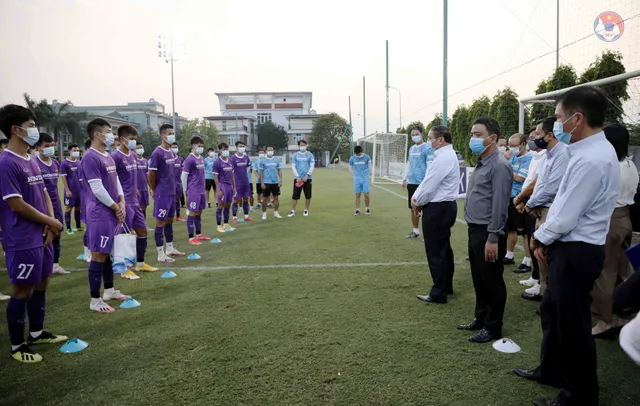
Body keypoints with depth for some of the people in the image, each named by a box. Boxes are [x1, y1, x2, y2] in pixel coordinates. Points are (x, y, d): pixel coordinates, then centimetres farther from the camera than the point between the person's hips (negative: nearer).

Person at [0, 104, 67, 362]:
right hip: (22, 241, -9)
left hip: (42, 237, 9)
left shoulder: (32, 161, 12)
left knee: (41, 284, 17)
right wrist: (51, 222, -9)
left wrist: (50, 223, 0)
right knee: (22, 291, 1)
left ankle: (37, 333, 33)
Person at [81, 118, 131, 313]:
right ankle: (95, 300, 6)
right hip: (101, 213, -9)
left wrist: (121, 203, 2)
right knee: (99, 255, -3)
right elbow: (97, 189, -19)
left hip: (113, 212, 9)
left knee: (108, 252, 18)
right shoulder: (90, 158, -15)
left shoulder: (109, 157, 14)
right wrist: (116, 208, -10)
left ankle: (109, 290, 30)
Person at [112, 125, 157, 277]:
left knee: (142, 231, 14)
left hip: (134, 201, 9)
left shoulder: (133, 155, 11)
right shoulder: (115, 156, -15)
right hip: (124, 203, -8)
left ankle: (140, 264, 28)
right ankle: (125, 269, 11)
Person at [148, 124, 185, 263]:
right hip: (162, 194, -8)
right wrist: (155, 191, -4)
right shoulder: (157, 153, -15)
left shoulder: (171, 152, 11)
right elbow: (151, 174, -14)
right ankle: (161, 254, 4)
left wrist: (173, 189, 14)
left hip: (172, 193, 8)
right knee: (161, 222, -2)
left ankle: (170, 249, 28)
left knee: (169, 220, 16)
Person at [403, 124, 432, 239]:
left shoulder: (427, 148, -8)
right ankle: (415, 231, 25)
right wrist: (405, 179, 20)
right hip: (411, 183, 7)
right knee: (413, 208, 13)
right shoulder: (411, 148, 14)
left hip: (422, 183, -7)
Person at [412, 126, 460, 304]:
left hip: (437, 209, -11)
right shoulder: (447, 155, 14)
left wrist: (418, 202, -6)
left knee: (435, 251, -3)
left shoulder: (443, 158, -20)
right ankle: (447, 286, 31)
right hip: (445, 207, 11)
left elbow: (430, 185, -21)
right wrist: (416, 197, 1)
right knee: (444, 248, 18)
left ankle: (439, 293, 5)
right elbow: (428, 181, 12)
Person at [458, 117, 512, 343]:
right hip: (475, 230, 9)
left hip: (488, 232, -9)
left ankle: (493, 328, 16)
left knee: (492, 281, 3)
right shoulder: (481, 163, 14)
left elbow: (499, 205, -20)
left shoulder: (499, 165, -15)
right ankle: (481, 319, 32)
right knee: (478, 279, 18)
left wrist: (493, 238, -21)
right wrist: (474, 231, 16)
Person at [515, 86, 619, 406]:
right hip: (571, 247, 10)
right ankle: (551, 371, 43)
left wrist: (539, 238, -6)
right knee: (552, 310, 23)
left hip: (577, 252, -10)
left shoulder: (591, 160, -25)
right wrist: (546, 238, 7)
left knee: (572, 324, 5)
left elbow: (565, 217, -22)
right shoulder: (591, 150, 8)